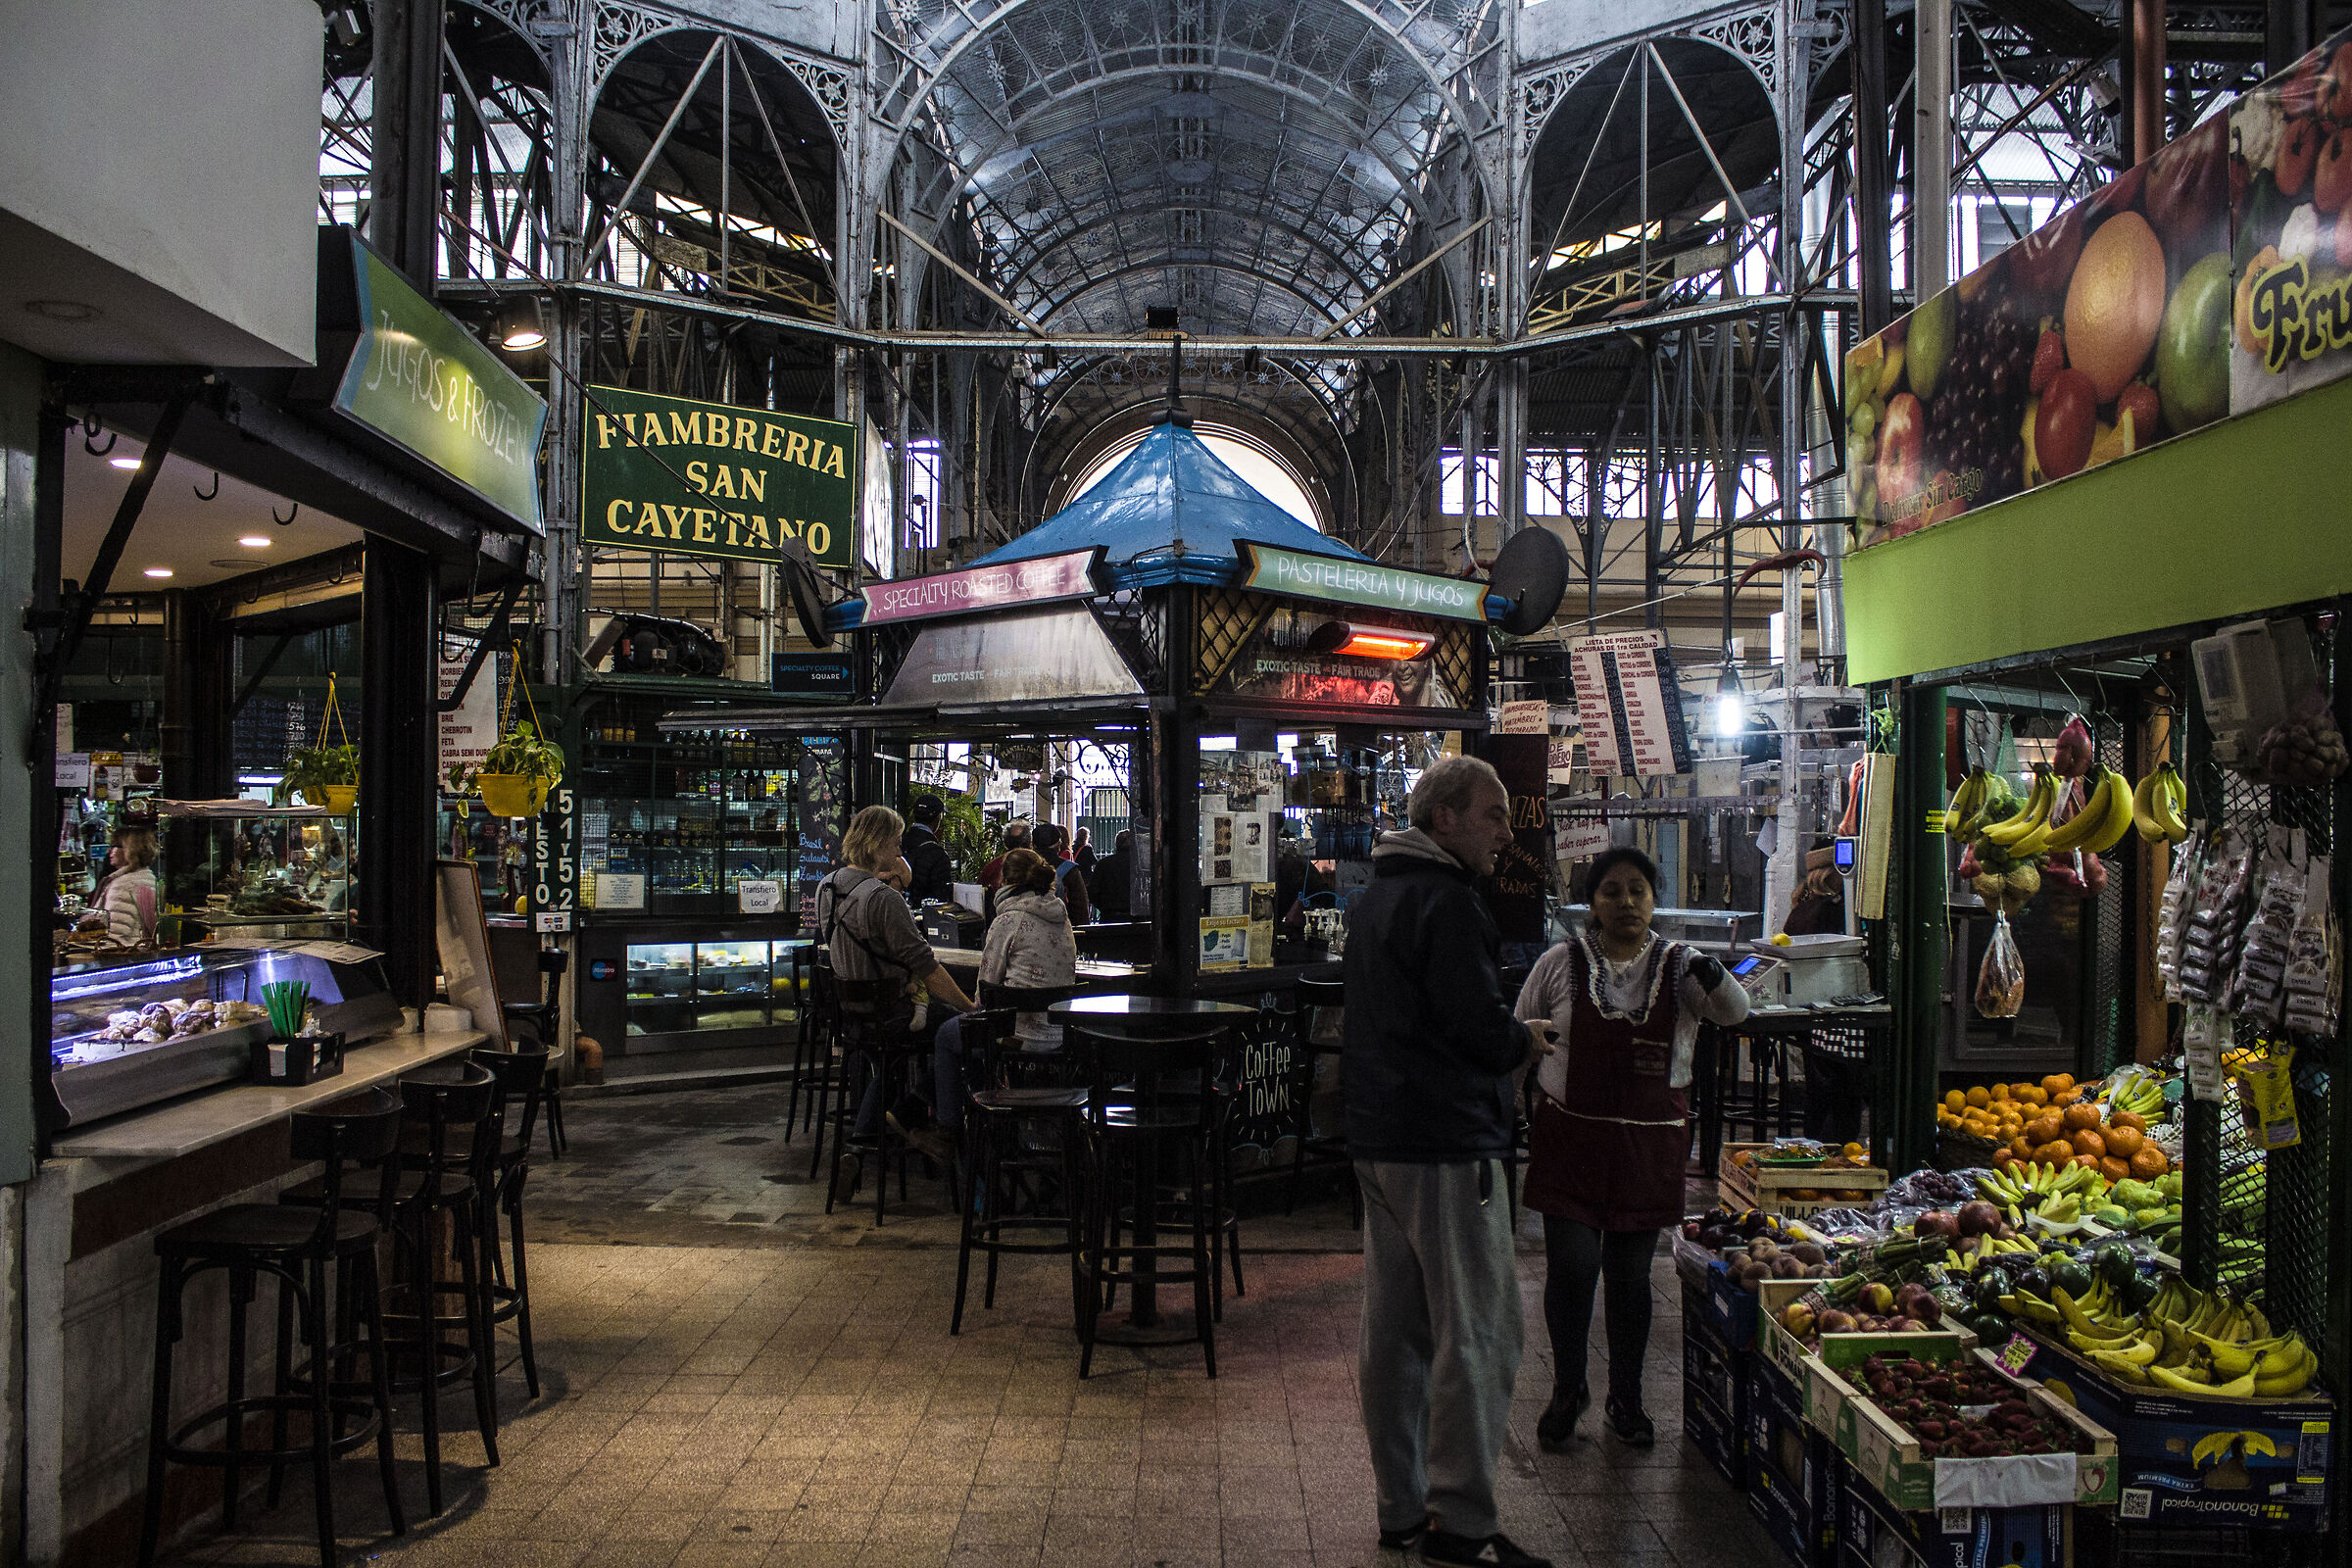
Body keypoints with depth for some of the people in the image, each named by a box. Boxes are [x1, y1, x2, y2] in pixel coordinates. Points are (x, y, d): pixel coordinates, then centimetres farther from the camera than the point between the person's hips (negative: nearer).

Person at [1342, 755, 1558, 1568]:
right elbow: (1484, 1032, -20)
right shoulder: (1445, 902, -16)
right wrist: (1527, 1041, 1)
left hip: (1379, 1140, 10)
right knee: (1476, 1335, -2)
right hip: (1447, 1144, -10)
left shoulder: (1372, 897, 16)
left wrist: (1503, 1047, 13)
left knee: (1392, 1331, 13)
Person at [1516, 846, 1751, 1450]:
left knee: (1631, 1273, 9)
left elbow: (1734, 1013, -14)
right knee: (1571, 1266, -3)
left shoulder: (1678, 967, 2)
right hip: (1571, 1138, -1)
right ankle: (1568, 1389, 19)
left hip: (1650, 1145, 1)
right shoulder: (1560, 964, 0)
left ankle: (1626, 1397, 27)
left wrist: (1716, 977, -35)